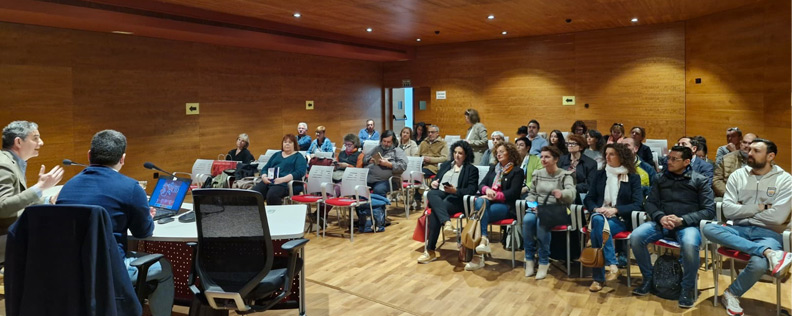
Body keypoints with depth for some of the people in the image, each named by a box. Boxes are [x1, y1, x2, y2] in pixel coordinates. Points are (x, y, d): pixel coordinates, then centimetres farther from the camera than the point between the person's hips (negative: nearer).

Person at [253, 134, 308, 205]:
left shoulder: (298, 157, 12)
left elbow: (299, 173, -5)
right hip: (269, 181, 5)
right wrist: (264, 177, -1)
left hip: (285, 183, -5)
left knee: (272, 194, -37)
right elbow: (265, 168, 23)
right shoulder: (276, 155, 29)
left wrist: (282, 179, -18)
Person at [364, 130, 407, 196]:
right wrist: (371, 160, 3)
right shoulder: (377, 148, 27)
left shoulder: (398, 151, 10)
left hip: (385, 180, -5)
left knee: (378, 190, -35)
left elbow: (403, 165, -4)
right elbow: (365, 158, 26)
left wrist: (388, 164, -13)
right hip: (368, 177, 5)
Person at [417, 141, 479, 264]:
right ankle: (446, 221, -52)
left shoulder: (472, 170, 11)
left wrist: (455, 191, -16)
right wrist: (433, 183, -2)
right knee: (431, 194, -34)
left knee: (435, 212, -33)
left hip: (456, 199, -4)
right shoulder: (445, 166, 27)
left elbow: (472, 190, 0)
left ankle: (430, 250, -30)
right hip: (439, 196, 5)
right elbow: (435, 180, 24)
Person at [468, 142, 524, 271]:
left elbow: (513, 193, -6)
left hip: (505, 206, -4)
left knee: (481, 213, -32)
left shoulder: (517, 171, 6)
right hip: (489, 201, 5)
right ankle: (483, 240, -43)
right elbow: (481, 185, 15)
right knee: (480, 201, -33)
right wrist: (487, 190, -8)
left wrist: (494, 195, -14)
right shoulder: (493, 169, 25)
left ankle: (478, 255, -38)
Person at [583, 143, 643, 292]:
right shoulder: (599, 174, 14)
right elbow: (588, 199, 10)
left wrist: (615, 210, -19)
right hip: (600, 215, 3)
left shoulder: (633, 178, 6)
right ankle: (612, 264, -35)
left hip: (620, 219, -2)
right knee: (598, 220, -37)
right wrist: (596, 209, -13)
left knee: (596, 231, -35)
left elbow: (638, 204, -5)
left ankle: (598, 278, -28)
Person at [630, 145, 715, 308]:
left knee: (690, 245, -38)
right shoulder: (662, 179, 15)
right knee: (635, 237, -25)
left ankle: (687, 288, -12)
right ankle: (648, 278, -2)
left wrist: (682, 220, -16)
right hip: (662, 222, 3)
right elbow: (650, 203, 10)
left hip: (688, 225, -3)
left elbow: (709, 210, -3)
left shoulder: (700, 181, 5)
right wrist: (660, 217, -12)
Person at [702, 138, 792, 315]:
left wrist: (743, 211, -4)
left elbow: (777, 217, -13)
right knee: (708, 229, -29)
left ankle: (732, 295, -6)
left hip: (768, 234, -3)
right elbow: (728, 211, -3)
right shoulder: (737, 176, 6)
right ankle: (768, 253, -35)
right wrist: (759, 207, -8)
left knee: (759, 264, -36)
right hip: (740, 230, 3)